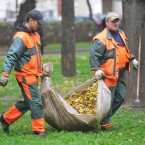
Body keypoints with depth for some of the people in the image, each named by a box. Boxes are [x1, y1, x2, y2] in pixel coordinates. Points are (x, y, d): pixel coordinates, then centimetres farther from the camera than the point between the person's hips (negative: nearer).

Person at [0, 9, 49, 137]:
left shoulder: (35, 35, 13)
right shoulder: (21, 37, -17)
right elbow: (12, 56, -21)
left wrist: (42, 71, 27)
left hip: (33, 75, 10)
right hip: (25, 75, -10)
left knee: (28, 103, 15)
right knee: (36, 102, -7)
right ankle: (39, 129, 1)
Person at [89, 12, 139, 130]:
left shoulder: (121, 34, 13)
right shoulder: (101, 39, -15)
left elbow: (125, 50, 29)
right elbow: (93, 55, -17)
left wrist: (132, 59, 20)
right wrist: (96, 69, -25)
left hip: (119, 74, 9)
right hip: (108, 74, -9)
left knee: (121, 96, 11)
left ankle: (105, 117, 23)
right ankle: (105, 123, 6)